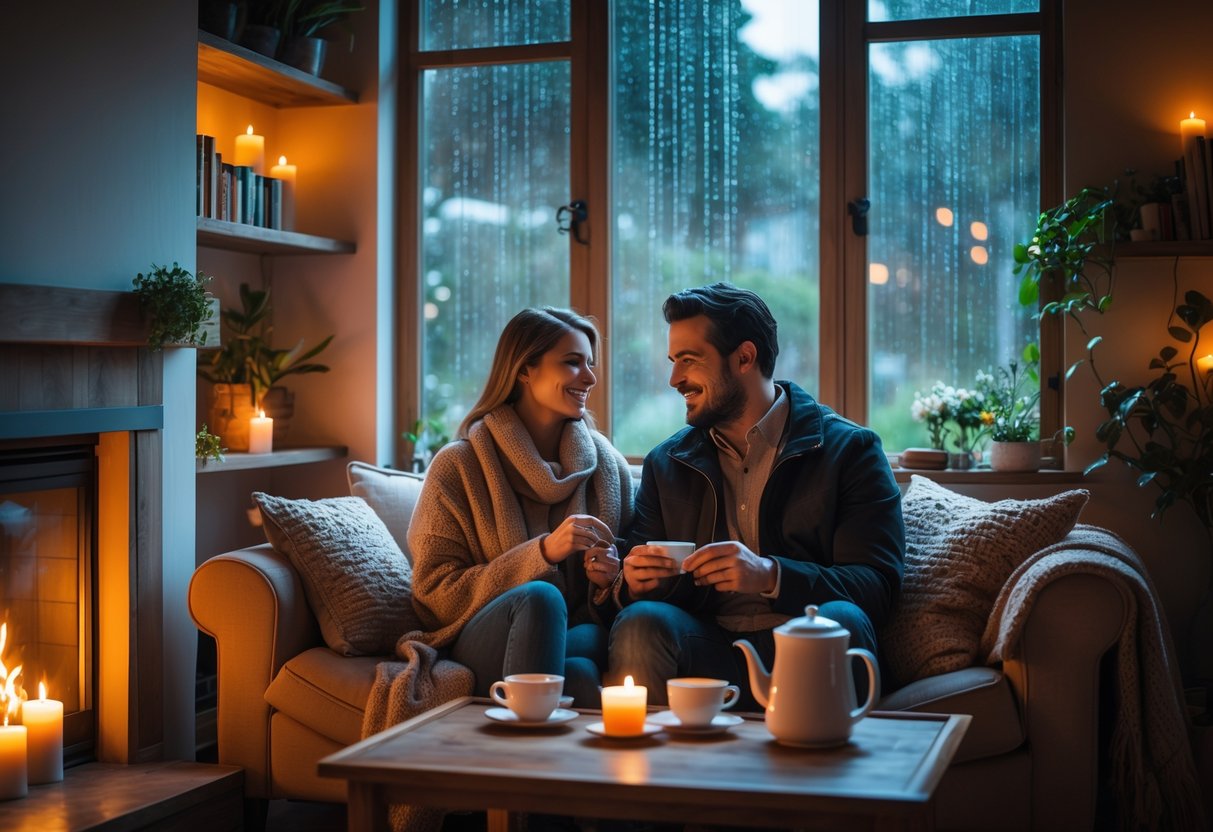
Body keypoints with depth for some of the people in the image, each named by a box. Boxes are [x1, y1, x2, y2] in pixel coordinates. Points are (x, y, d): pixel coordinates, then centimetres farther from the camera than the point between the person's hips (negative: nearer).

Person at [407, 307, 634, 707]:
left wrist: (607, 583, -8)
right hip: (480, 650, -1)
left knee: (576, 670, -36)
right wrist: (543, 552, -16)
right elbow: (436, 594, -6)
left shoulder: (608, 465, 10)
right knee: (540, 597, -35)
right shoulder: (458, 465, 0)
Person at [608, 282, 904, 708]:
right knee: (641, 623, -28)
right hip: (709, 653, 2)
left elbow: (877, 584, -5)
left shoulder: (850, 450, 5)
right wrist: (635, 581, -7)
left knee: (839, 621, -34)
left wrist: (771, 575, -21)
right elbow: (632, 586, 18)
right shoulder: (666, 464, 18)